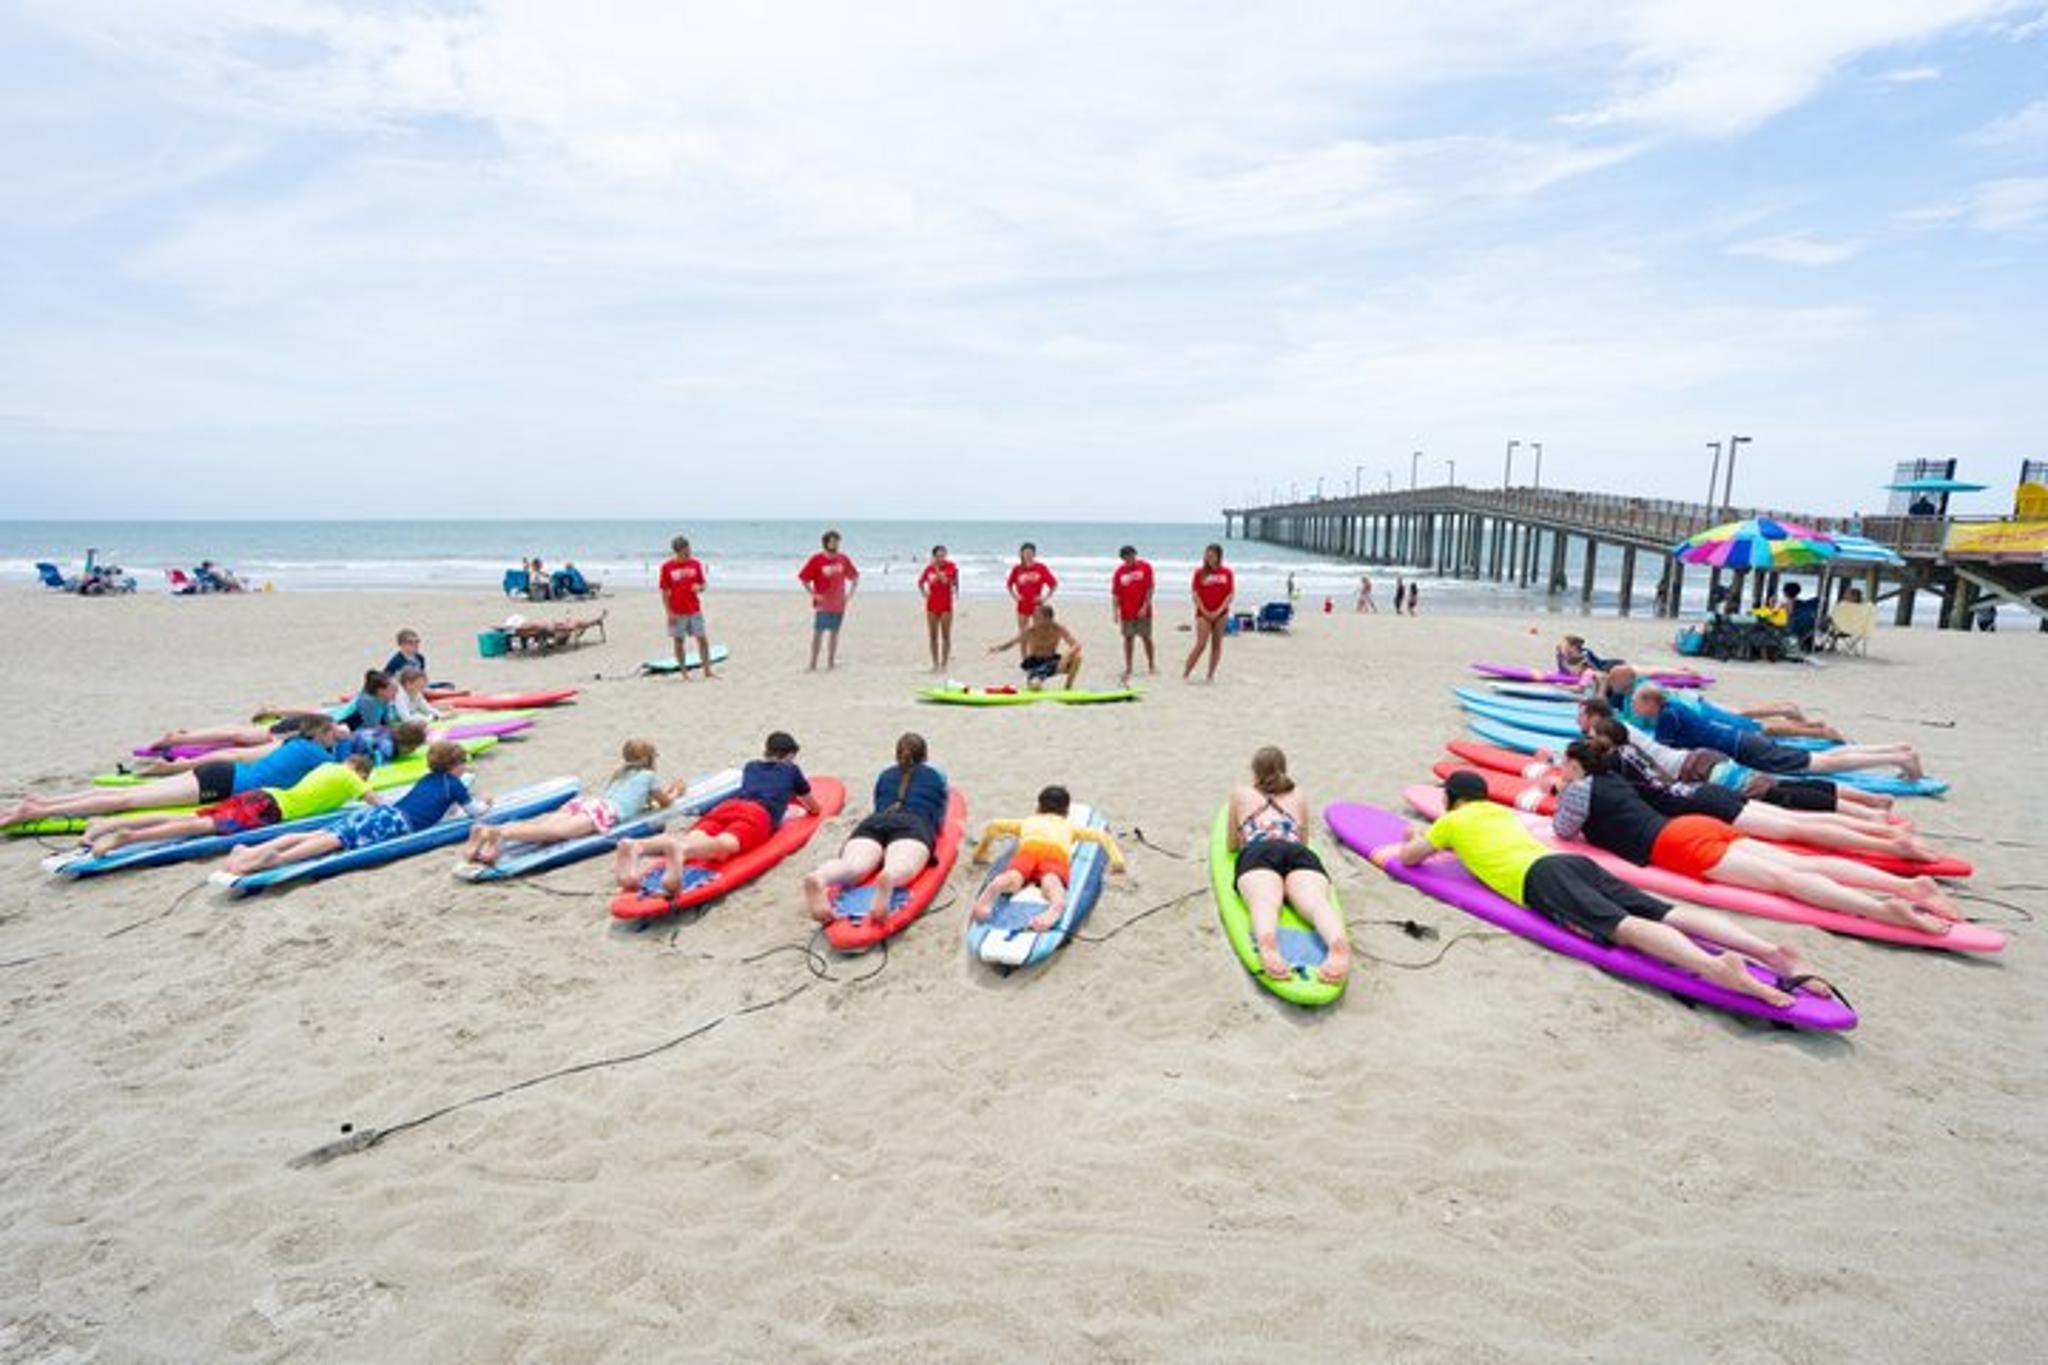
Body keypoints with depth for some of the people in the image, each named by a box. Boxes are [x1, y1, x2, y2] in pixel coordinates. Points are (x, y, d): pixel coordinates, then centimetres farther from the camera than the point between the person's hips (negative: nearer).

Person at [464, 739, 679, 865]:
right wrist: (675, 792, 54)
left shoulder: (620, 773, 41)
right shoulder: (648, 775, 22)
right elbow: (665, 802, 32)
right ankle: (502, 833, -56)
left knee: (545, 824, -16)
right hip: (606, 812, -7)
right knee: (557, 831, -30)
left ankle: (485, 829, -41)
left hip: (582, 802, 7)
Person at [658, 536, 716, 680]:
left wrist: (699, 588, -13)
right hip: (677, 613, -2)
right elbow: (664, 592, -2)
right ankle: (684, 673, 14)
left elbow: (702, 584, 11)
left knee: (703, 639, 2)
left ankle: (707, 671, 10)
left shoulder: (695, 564, 3)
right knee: (679, 642, 4)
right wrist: (669, 613, -7)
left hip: (695, 610, 2)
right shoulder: (667, 567, -4)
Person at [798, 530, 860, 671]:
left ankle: (831, 662, 19)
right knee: (818, 633, -3)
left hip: (839, 604, 4)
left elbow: (855, 576, 12)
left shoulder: (843, 559, 3)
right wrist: (814, 594, -12)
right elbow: (803, 578, -5)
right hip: (822, 604, -4)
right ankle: (813, 664, 1)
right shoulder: (816, 560, -8)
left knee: (835, 632, 10)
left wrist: (851, 593, 0)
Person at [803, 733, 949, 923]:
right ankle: (888, 880, -72)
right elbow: (939, 821, 37)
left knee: (852, 865, -28)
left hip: (873, 822, 2)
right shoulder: (937, 776, 31)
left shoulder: (884, 776, 36)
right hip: (913, 825, -2)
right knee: (901, 867, -34)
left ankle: (817, 879, -64)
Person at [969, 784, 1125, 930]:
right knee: (1050, 881, -33)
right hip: (1056, 853, -1)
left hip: (1027, 849, 1)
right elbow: (1102, 835, 39)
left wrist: (980, 852, 56)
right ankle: (1057, 905, -67)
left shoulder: (1027, 821, 44)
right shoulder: (1069, 826, 43)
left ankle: (991, 890, -64)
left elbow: (992, 826, 45)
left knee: (1012, 879, -29)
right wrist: (1116, 859, 39)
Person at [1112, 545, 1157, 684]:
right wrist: (1115, 612, -8)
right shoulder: (1118, 572, 0)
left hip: (1142, 611, -1)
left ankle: (1151, 664, 21)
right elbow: (1115, 594, 0)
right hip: (1126, 612, 1)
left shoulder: (1145, 567, -3)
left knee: (1146, 638, 6)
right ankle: (1128, 669, 11)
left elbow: (1149, 588, -5)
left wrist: (1145, 606, -12)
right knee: (1128, 639, 5)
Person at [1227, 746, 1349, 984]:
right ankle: (1339, 943, -62)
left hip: (1258, 854, -1)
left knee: (1264, 902, -30)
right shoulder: (1299, 797, 37)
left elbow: (1232, 846, 37)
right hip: (1302, 856, 2)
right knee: (1315, 901, -26)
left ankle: (1267, 944, -67)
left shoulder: (1240, 794, 32)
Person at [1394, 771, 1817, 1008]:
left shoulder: (1453, 821, 18)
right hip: (1574, 862, 7)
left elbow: (1408, 857, 22)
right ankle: (1770, 951, -30)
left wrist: (1416, 838, 44)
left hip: (1538, 877, -7)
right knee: (1670, 914, -11)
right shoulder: (1503, 812, 38)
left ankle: (1717, 967, -54)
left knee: (1623, 926, -29)